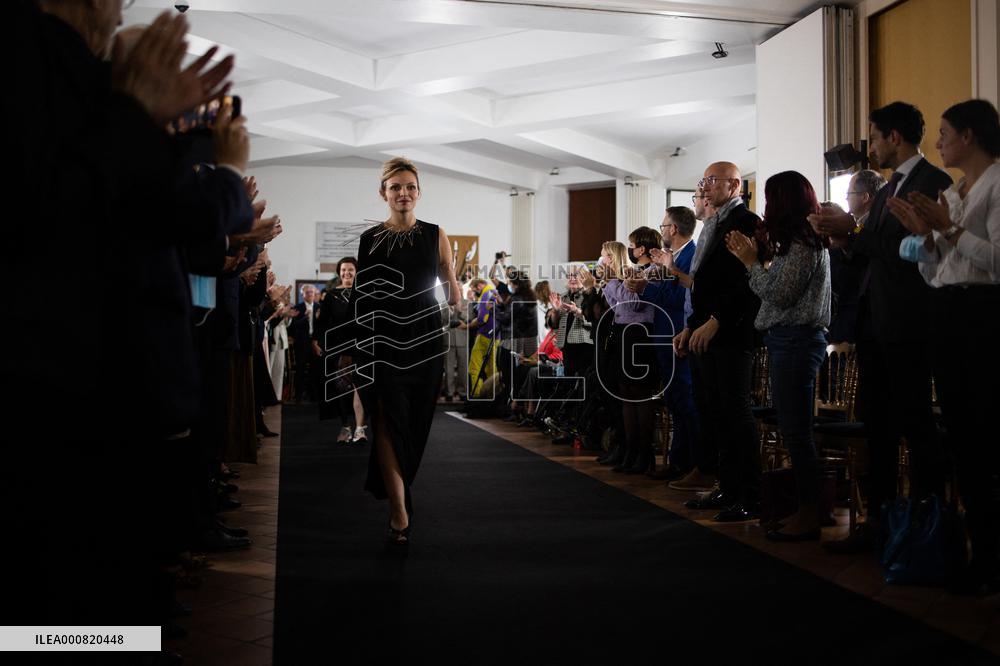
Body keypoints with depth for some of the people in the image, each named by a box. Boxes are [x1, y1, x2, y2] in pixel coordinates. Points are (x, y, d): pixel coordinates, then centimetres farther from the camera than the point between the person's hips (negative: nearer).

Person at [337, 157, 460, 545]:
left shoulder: (435, 235, 6)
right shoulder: (370, 239, 4)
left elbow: (452, 287, 8)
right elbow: (361, 295, 6)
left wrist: (457, 309, -9)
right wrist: (349, 348, 5)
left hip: (426, 339, 2)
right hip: (382, 341, -1)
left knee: (415, 424, 9)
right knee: (389, 423, -9)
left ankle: (392, 487, 33)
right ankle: (400, 513, -7)